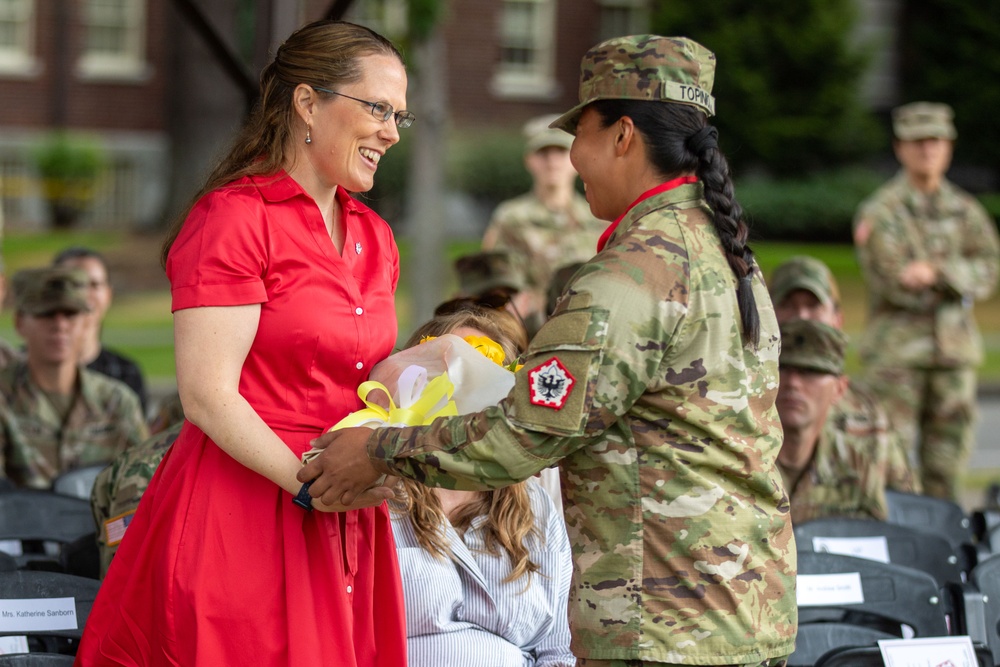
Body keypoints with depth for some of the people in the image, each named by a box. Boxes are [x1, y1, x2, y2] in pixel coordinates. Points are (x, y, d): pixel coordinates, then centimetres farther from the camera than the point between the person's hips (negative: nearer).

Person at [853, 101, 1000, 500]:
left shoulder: (966, 211, 10)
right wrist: (957, 287, -13)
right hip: (896, 349, -4)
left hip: (954, 348, 4)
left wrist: (936, 272, -17)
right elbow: (892, 283, -12)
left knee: (945, 462, 4)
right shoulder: (879, 212, -2)